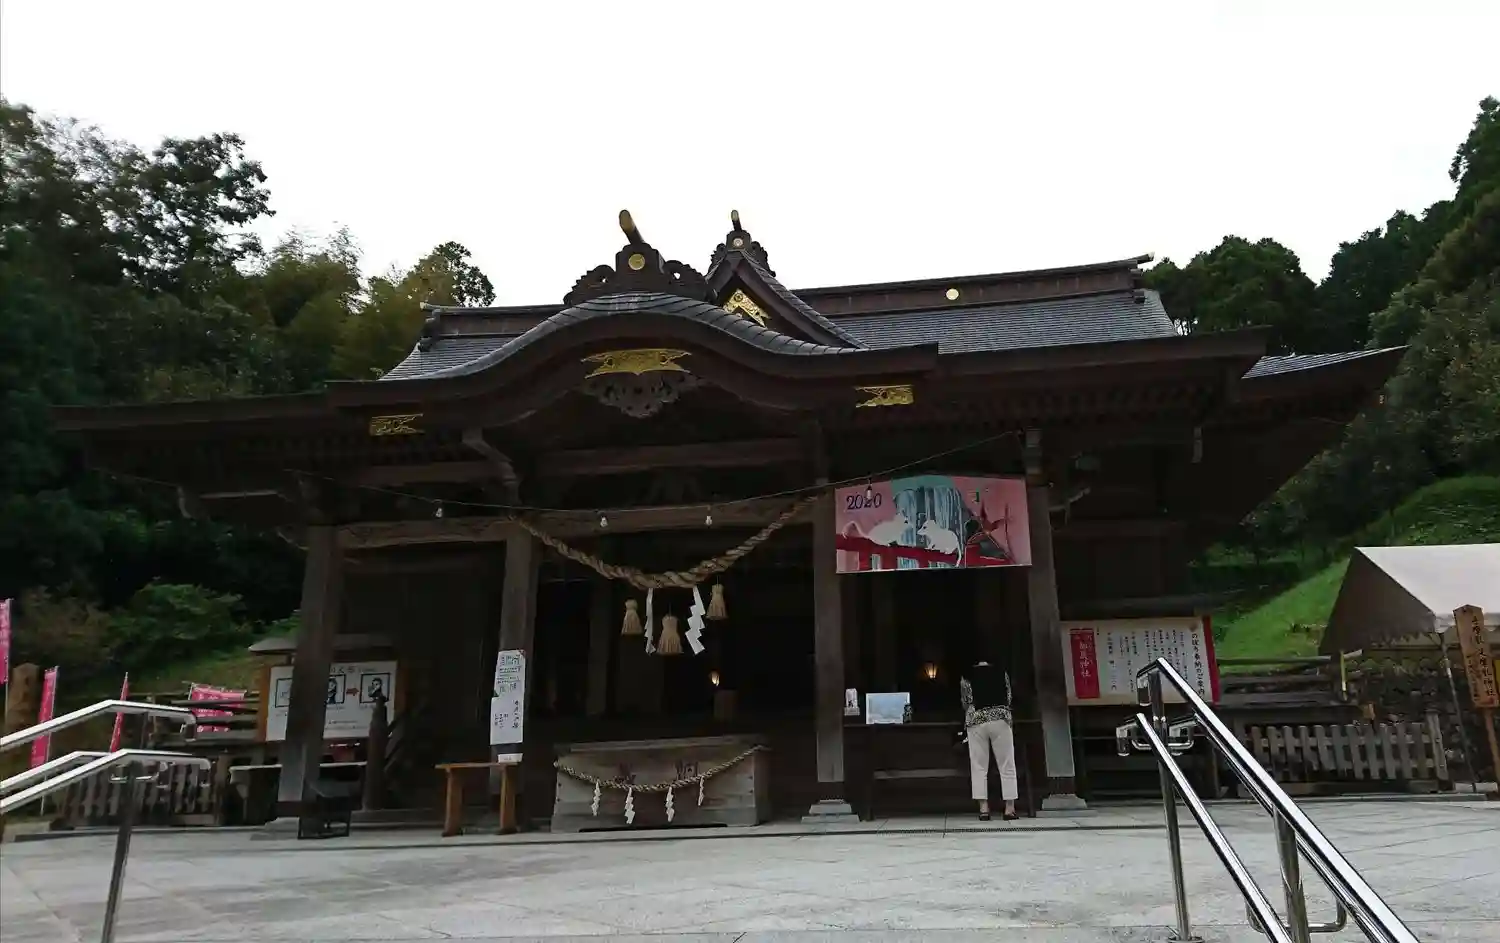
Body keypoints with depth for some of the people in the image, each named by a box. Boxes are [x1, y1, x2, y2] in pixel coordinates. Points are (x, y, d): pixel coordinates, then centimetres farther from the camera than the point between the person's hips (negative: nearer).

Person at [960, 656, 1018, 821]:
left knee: (979, 767, 1)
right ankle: (1009, 809, 1)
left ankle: (983, 809, -5)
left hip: (976, 722, 0)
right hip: (1000, 720, 0)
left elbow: (965, 703, 11)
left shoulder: (966, 677, 11)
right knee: (1007, 766, 5)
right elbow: (1009, 698, 18)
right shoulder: (1002, 673, 15)